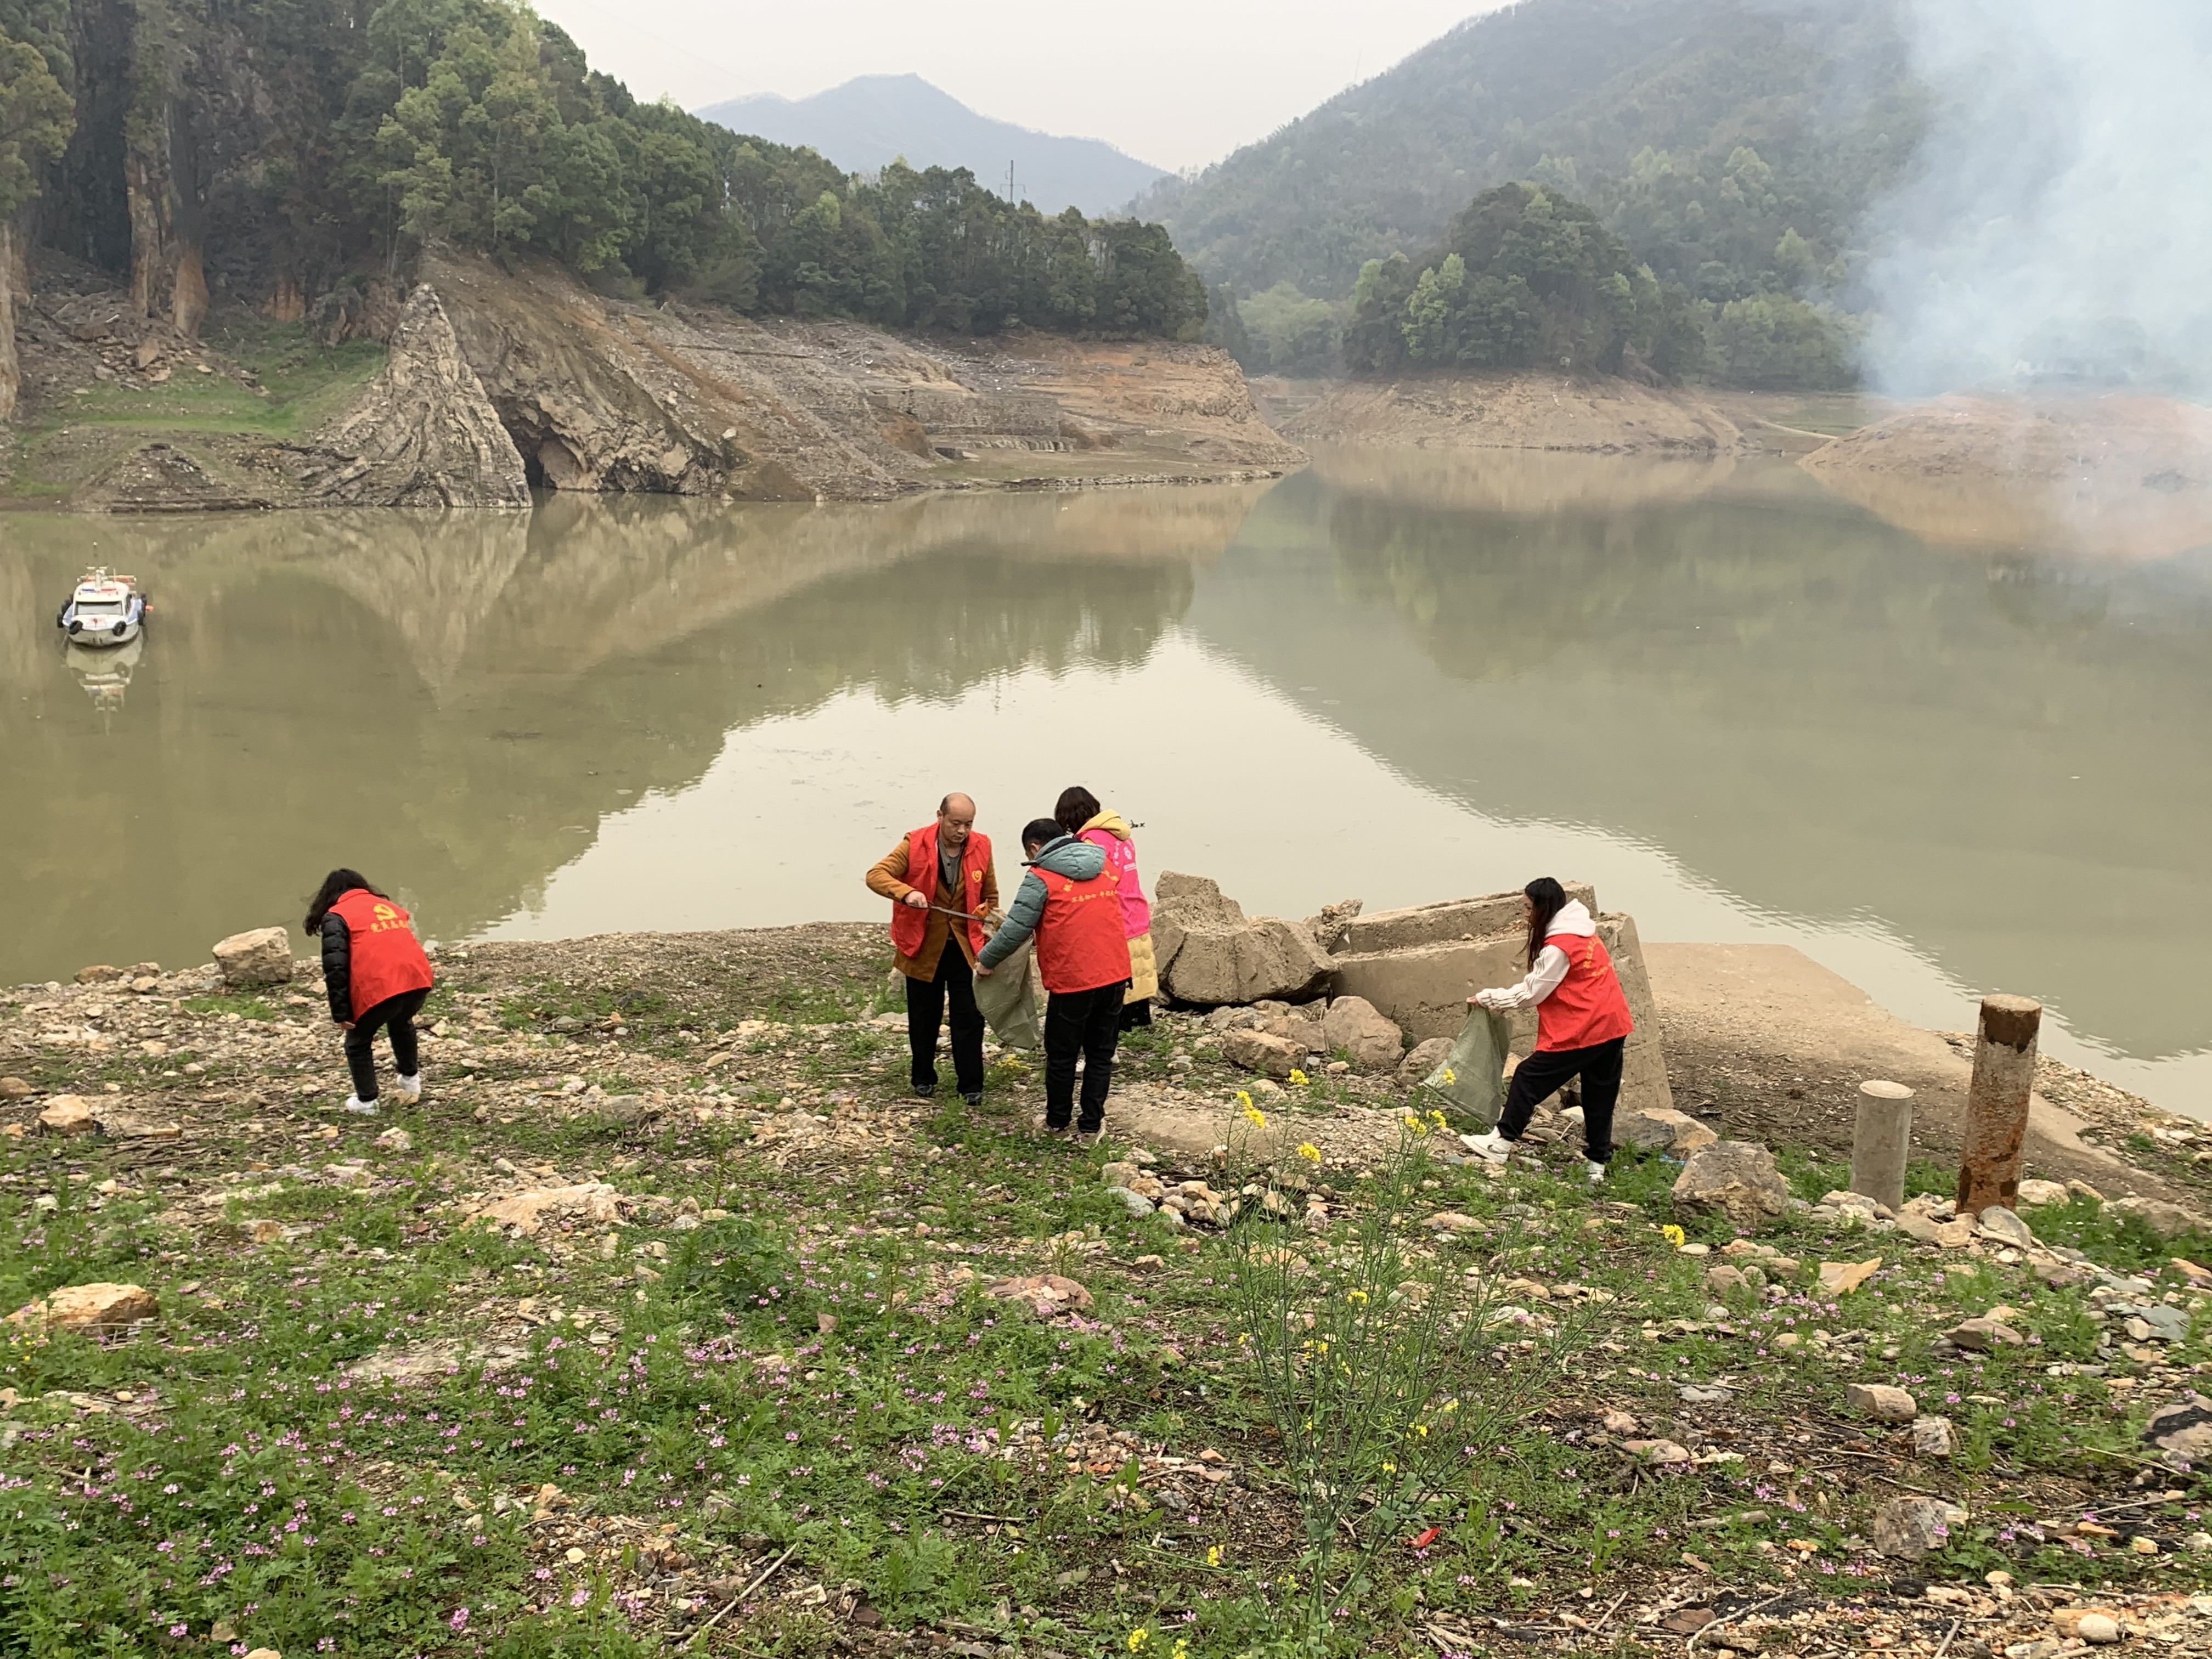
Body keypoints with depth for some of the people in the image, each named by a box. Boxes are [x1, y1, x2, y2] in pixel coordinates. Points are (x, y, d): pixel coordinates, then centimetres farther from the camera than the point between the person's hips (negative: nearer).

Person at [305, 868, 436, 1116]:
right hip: (418, 981, 6)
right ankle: (411, 1080, 44)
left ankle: (366, 1102, 24)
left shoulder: (335, 916, 8)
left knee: (358, 1042, 20)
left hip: (378, 989, -6)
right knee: (402, 1024, 36)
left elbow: (335, 967, -3)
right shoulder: (390, 905, 27)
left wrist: (341, 1013, -2)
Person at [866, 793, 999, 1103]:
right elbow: (876, 875, -16)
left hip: (965, 946, 1)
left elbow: (990, 895, 11)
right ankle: (923, 1078, 30)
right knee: (924, 1016, 12)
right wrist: (906, 893, -33)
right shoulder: (915, 844, -11)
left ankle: (971, 1084, 8)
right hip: (923, 946, -1)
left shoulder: (981, 847, -2)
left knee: (969, 1017, -2)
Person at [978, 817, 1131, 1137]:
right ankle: (1091, 1123, 18)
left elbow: (1016, 928, -9)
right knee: (1101, 1053, 15)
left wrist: (986, 960, 5)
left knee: (1061, 1056, 12)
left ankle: (1057, 1121, 24)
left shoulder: (1041, 878, -8)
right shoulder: (1105, 868, 10)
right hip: (1115, 975, 5)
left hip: (1072, 979, -5)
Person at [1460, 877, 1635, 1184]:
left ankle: (1501, 1143, 0)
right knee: (1600, 1095, 12)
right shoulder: (1583, 934, 13)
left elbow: (1532, 992, -12)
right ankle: (1596, 1165, 17)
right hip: (1612, 1026, 9)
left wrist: (1487, 998, -2)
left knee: (1529, 1077, -2)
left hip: (1581, 1031, -9)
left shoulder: (1558, 947, -16)